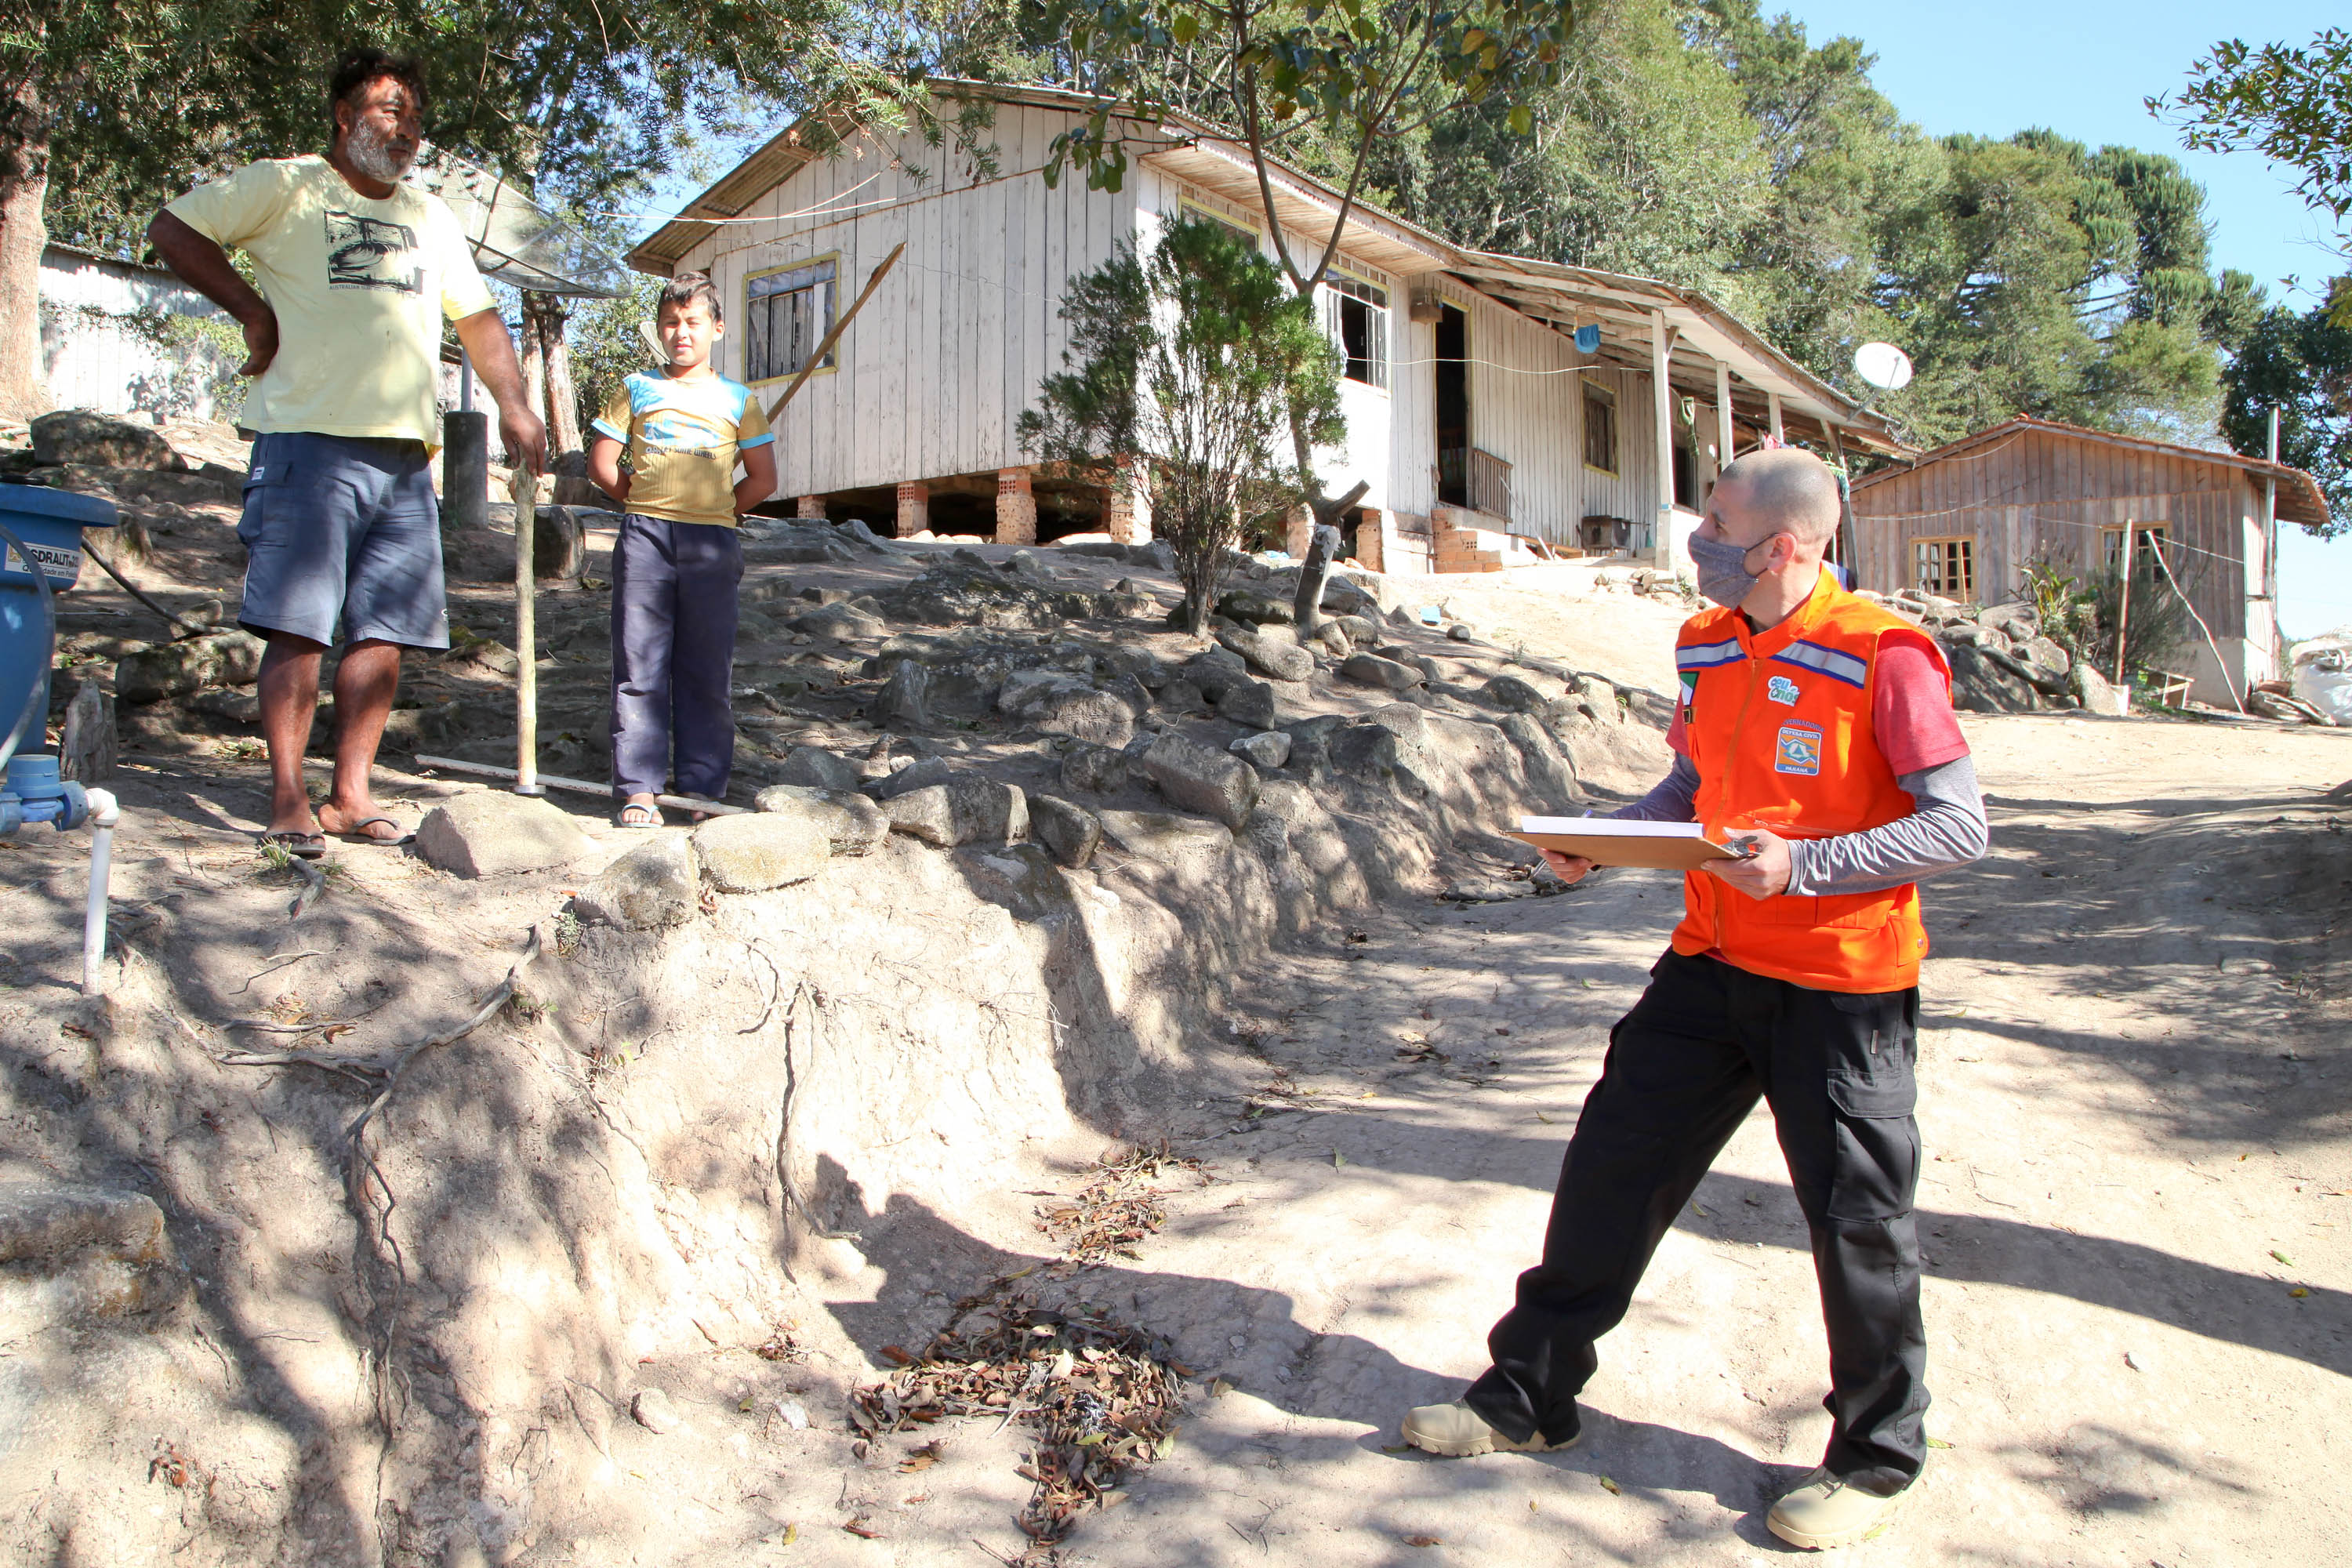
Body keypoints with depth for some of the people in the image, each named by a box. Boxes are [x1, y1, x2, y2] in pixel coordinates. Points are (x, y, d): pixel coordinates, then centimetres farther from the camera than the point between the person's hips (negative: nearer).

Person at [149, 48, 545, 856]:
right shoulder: (285, 185, 7)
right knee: (298, 627, -8)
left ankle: (350, 795, 8)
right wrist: (254, 312, -3)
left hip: (407, 457, 5)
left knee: (384, 632, 2)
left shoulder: (432, 218, 23)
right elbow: (173, 228, 5)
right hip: (311, 445, -5)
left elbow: (477, 315, 26)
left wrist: (514, 405, 13)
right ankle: (288, 800, -3)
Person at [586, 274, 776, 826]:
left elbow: (763, 478, 11)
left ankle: (703, 787, 7)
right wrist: (645, 505, 8)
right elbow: (601, 462, 13)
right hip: (644, 538, 0)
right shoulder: (638, 389, 14)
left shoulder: (738, 399, 12)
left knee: (708, 671, 1)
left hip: (711, 545, 0)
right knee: (639, 666, -3)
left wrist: (714, 512, 7)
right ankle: (638, 789, 0)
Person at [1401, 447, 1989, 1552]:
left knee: (1857, 1221, 6)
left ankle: (1876, 1457, 29)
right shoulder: (1708, 645, 6)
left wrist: (1803, 864, -25)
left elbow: (1959, 827, -15)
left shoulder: (1884, 658, -15)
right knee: (1610, 1162, 8)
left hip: (1843, 980, -6)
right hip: (1714, 962, 6)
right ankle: (1528, 1398, 23)